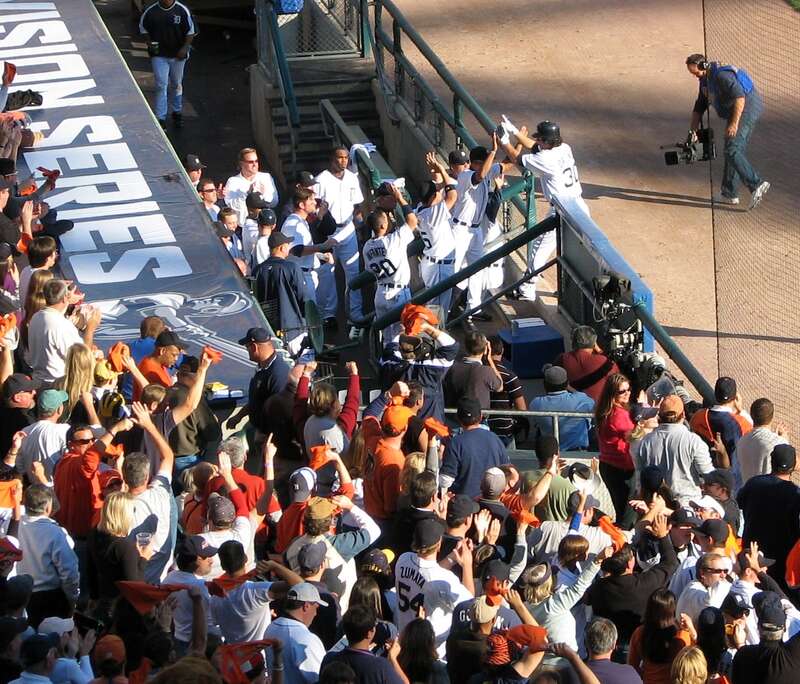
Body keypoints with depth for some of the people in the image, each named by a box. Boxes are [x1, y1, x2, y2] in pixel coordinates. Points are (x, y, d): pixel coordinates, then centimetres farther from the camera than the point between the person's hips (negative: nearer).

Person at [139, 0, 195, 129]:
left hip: (178, 55, 1)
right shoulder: (151, 11, -8)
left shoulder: (182, 11, -9)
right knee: (161, 86, -7)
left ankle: (176, 112, 36)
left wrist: (185, 48, -12)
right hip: (159, 55, -1)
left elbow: (190, 31, -1)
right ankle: (161, 118, -5)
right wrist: (149, 43, -7)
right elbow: (143, 27, 8)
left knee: (176, 85, 17)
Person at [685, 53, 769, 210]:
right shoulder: (705, 80, 14)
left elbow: (739, 97, -28)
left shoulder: (721, 75, -20)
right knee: (732, 151, 14)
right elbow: (699, 107, 22)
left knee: (732, 151, -19)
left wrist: (734, 123, -31)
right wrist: (693, 130, 15)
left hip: (746, 109, -10)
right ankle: (729, 194, 20)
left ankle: (757, 184, -28)